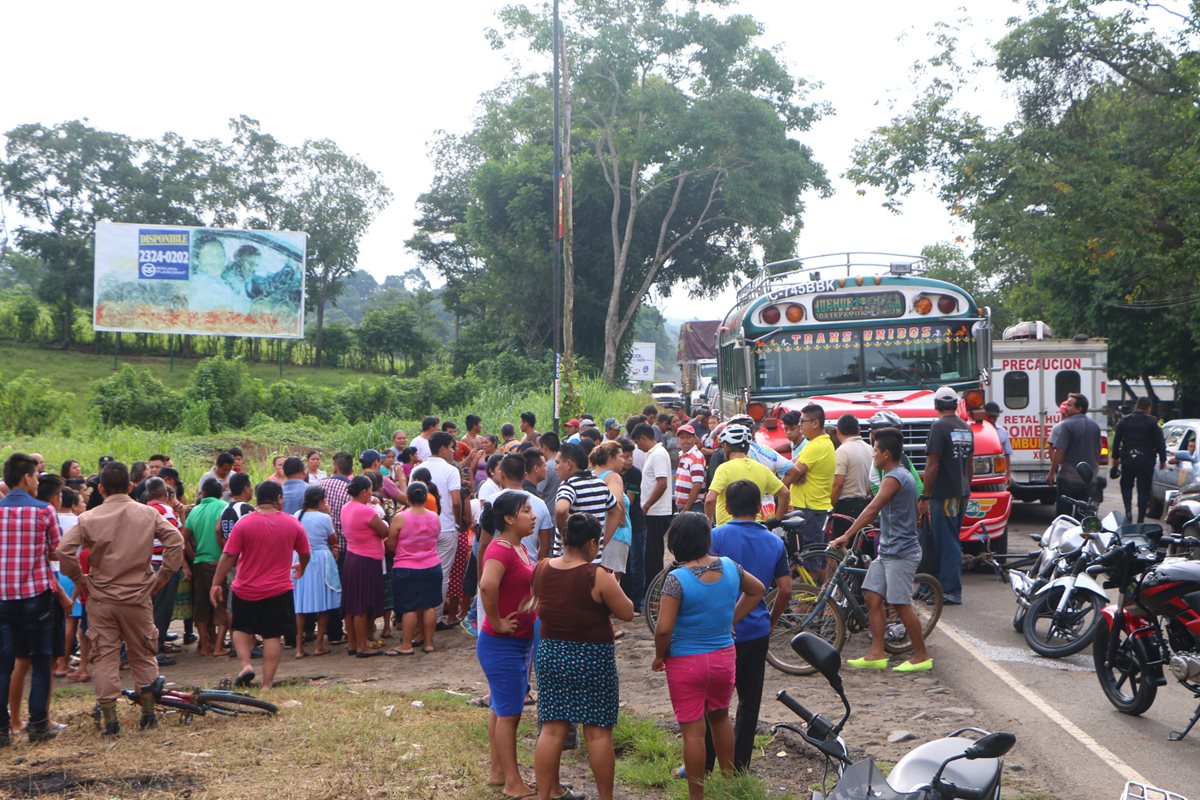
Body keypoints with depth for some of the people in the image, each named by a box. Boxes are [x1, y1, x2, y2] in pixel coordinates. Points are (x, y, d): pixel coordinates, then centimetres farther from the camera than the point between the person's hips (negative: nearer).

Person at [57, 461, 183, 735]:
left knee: (104, 657, 5)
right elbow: (175, 541, -9)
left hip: (101, 598, -1)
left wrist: (79, 578, 1)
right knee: (143, 655, 14)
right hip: (138, 596, 1)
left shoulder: (88, 518, -5)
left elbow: (64, 551, -12)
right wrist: (162, 576, 0)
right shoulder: (148, 514, -2)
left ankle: (109, 719, 3)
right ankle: (148, 714, 15)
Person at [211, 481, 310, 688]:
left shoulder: (244, 523, -9)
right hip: (279, 591, 1)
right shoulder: (293, 523, -2)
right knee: (273, 635, 5)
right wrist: (301, 568, 32)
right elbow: (305, 554, 11)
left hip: (245, 590, 0)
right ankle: (267, 683, 5)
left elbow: (228, 556, -10)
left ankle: (245, 665, 1)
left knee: (241, 629, 20)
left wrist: (216, 584, -2)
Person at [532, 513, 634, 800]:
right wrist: (611, 590, 5)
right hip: (592, 659, -5)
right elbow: (627, 613, -10)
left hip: (550, 654, 5)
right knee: (598, 732, 6)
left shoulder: (541, 569, -1)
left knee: (551, 730, 10)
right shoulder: (598, 576, -18)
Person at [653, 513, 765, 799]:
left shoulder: (677, 579, -21)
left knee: (693, 731, 4)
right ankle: (728, 776, 40)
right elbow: (756, 590, 15)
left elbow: (663, 628, -24)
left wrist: (659, 656, -6)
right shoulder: (729, 567, -5)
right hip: (724, 657, 6)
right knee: (720, 717, 26)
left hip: (686, 662, -5)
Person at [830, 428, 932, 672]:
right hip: (887, 550, 10)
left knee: (901, 604, -5)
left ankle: (921, 657, 5)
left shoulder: (894, 478, -16)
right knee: (873, 597, 5)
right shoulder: (903, 475, 15)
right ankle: (876, 654, 7)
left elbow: (873, 509, -25)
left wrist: (846, 536, -28)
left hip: (900, 552, -10)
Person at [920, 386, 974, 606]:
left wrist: (925, 497, -13)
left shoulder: (939, 427, -13)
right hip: (961, 493, 8)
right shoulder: (966, 428, 11)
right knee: (951, 540, 15)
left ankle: (952, 591, -5)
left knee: (946, 542, -5)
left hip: (943, 494, -8)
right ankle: (946, 585, 21)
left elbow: (932, 465, -17)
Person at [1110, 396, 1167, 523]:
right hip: (1146, 461, -2)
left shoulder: (1124, 421, 4)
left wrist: (1115, 458, 18)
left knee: (1126, 486, 18)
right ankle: (1140, 519, 1)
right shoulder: (1153, 422, -5)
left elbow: (1116, 441, 8)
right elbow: (1160, 443, -7)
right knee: (1143, 490, 4)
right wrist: (1162, 460, 1)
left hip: (1128, 460, 2)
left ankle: (1128, 510, -4)